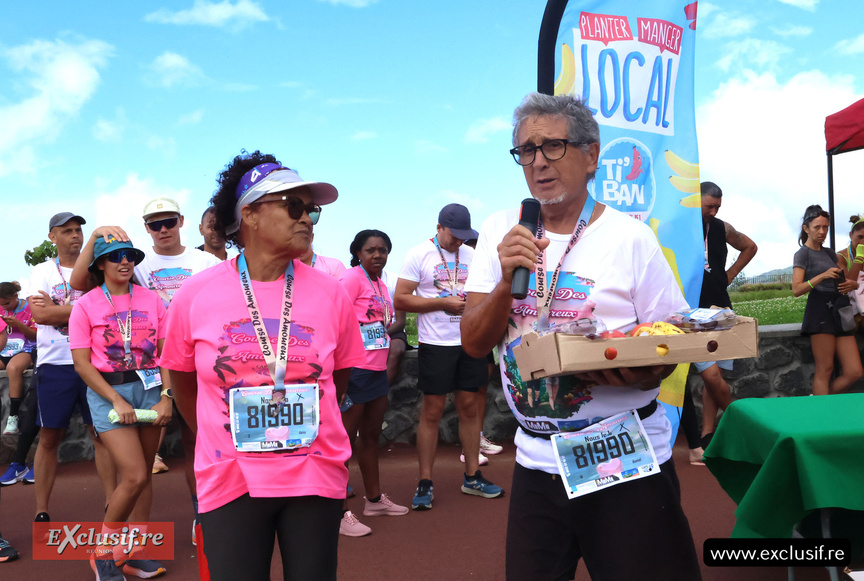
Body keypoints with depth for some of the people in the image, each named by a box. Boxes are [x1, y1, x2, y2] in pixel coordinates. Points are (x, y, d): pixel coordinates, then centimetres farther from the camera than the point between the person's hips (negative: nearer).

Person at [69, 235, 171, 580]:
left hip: (150, 387, 3)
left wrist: (166, 397, -5)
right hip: (107, 391, -3)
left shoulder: (151, 300, 4)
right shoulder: (86, 305, -2)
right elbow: (82, 362, -5)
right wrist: (117, 400, -14)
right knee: (134, 476, -11)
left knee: (144, 476, 7)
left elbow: (165, 353, 5)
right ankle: (103, 553, 10)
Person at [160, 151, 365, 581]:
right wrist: (224, 444, 11)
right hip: (230, 480, -1)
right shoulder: (195, 295, -5)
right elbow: (182, 382, 8)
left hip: (316, 476, 1)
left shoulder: (329, 293, -3)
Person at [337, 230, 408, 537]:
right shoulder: (352, 278, -11)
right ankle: (340, 512, 4)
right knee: (345, 439, -3)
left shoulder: (380, 285, 15)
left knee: (371, 435, 19)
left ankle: (374, 499, 33)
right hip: (354, 370, -9)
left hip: (377, 370, 9)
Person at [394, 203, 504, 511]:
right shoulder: (419, 255, -4)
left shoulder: (471, 255, 11)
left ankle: (472, 476, 20)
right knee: (432, 411, 0)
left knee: (470, 406, 8)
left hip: (470, 341, 4)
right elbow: (401, 300, -9)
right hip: (435, 344, -4)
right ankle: (425, 483, 9)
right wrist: (444, 303, -14)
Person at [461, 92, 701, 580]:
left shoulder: (629, 237, -7)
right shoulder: (501, 232, 2)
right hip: (536, 461, 3)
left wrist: (635, 373, -24)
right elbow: (474, 343, -3)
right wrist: (508, 280, -21)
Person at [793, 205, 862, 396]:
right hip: (820, 310, -7)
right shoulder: (803, 254, 1)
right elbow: (796, 289, -10)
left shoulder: (829, 253, 21)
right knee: (825, 370, -9)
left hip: (841, 313, 7)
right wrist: (822, 276, -21)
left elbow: (848, 279, 22)